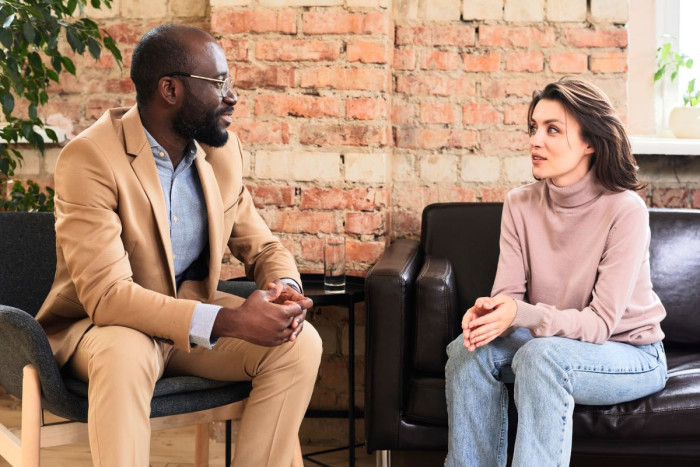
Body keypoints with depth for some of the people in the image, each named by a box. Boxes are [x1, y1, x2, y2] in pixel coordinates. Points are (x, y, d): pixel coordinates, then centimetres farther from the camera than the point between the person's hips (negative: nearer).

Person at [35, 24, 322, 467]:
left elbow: (262, 246, 10)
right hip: (102, 324, -6)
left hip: (194, 312, 6)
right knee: (124, 356, -39)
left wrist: (285, 288, -17)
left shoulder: (223, 151, 0)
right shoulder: (90, 158, -21)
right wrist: (229, 322, -37)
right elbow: (106, 294, -28)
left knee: (301, 344, -16)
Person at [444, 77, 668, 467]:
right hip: (550, 339, 5)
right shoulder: (521, 204, -3)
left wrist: (522, 315, -38)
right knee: (472, 348, -22)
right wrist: (489, 313, -32)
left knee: (542, 355, -34)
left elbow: (601, 322, -23)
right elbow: (508, 293, -6)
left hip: (632, 357, -5)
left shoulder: (625, 210, -20)